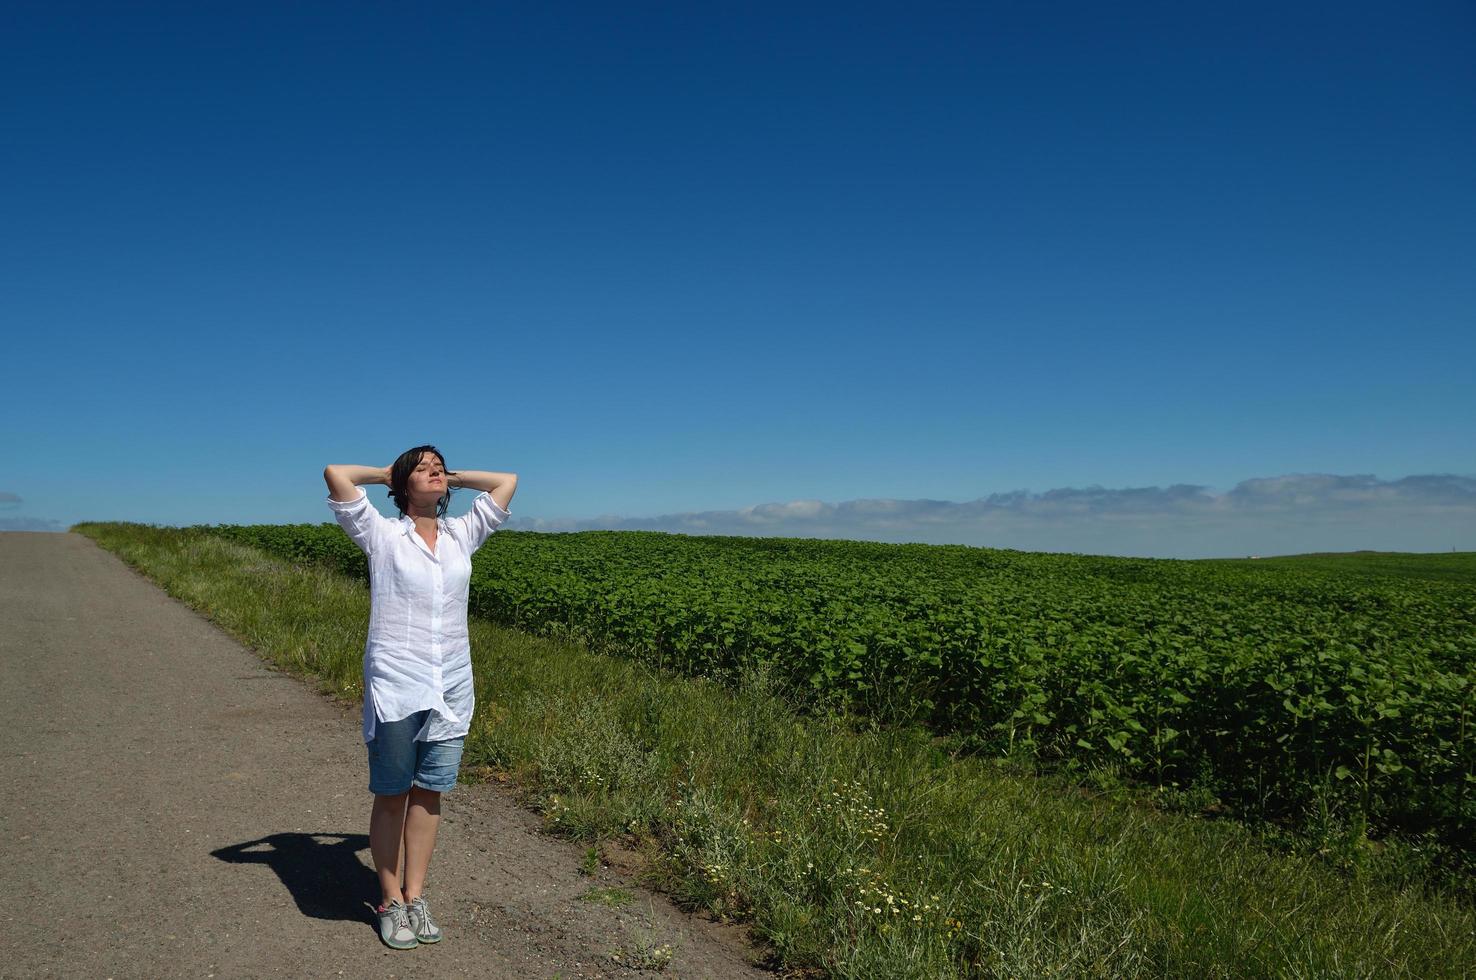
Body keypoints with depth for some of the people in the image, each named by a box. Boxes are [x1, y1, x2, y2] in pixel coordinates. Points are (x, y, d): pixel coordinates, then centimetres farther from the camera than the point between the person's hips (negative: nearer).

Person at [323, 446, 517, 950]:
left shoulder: (462, 535, 9)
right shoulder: (382, 534, -1)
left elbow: (507, 480, 15)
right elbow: (335, 473, -9)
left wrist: (451, 476, 17)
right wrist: (385, 472, 6)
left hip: (450, 690, 3)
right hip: (395, 689, -3)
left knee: (428, 794, 11)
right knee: (391, 795, 7)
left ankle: (415, 896, 25)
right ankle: (391, 900, 23)